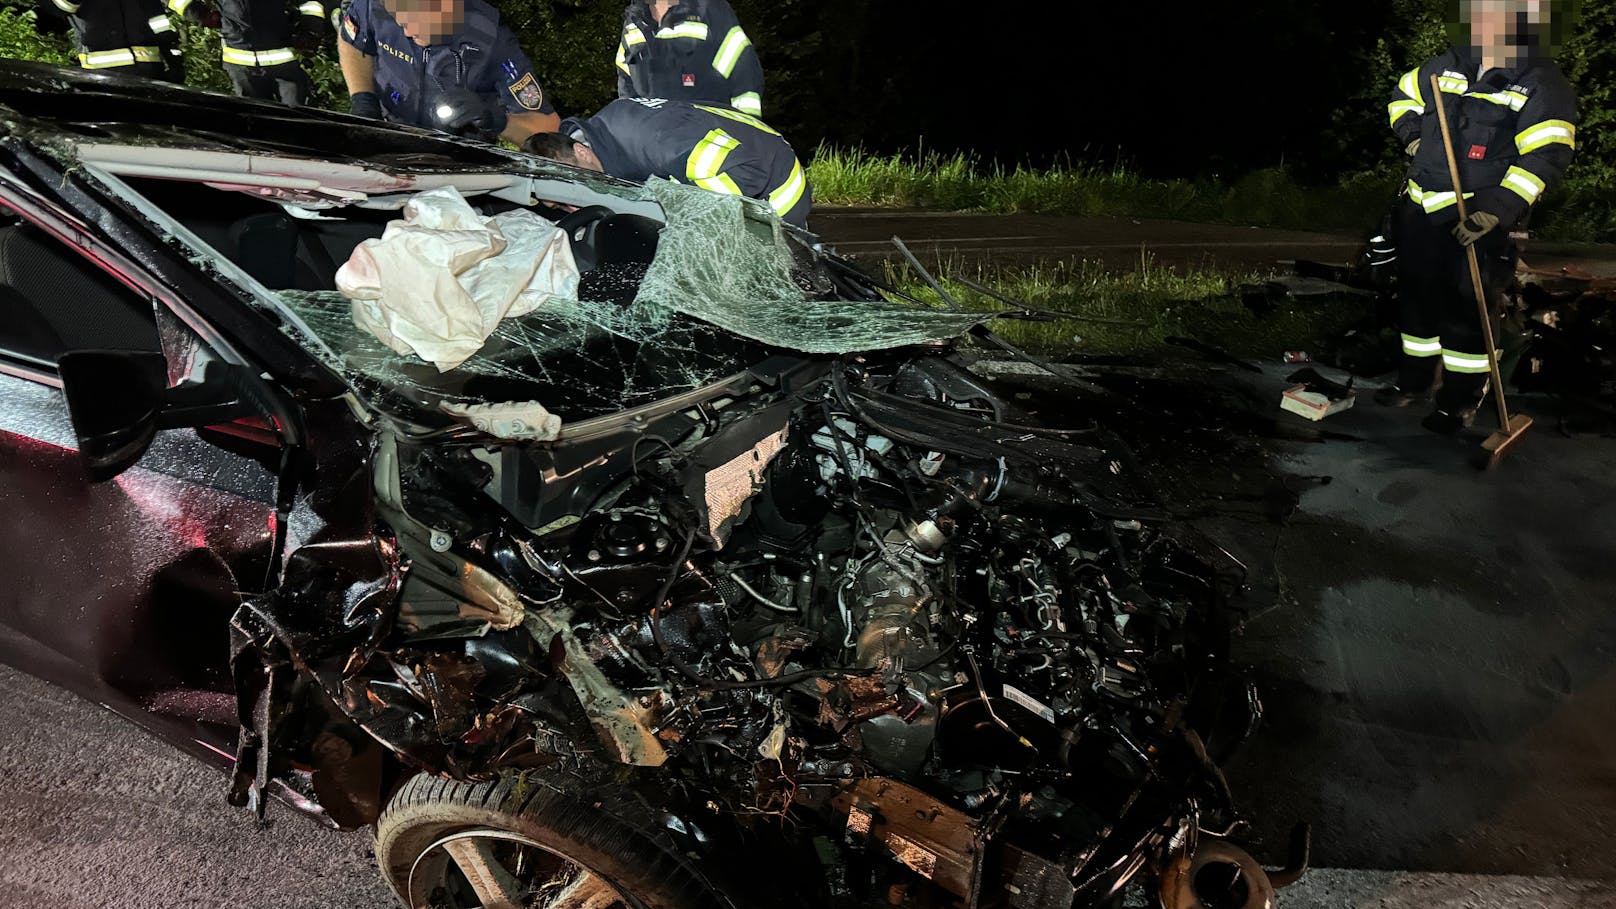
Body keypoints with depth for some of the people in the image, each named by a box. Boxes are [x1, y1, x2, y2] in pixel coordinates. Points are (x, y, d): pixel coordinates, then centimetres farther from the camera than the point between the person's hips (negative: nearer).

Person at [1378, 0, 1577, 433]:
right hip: (1422, 213, 6)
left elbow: (1543, 156, -18)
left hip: (1478, 222, -6)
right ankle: (1415, 381, 32)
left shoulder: (1543, 85, -9)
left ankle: (1461, 399, 12)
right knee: (1417, 299, 15)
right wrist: (1413, 137, 7)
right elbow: (1405, 92, 26)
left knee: (1465, 314, -2)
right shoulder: (1451, 65, 7)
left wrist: (1495, 210, -28)